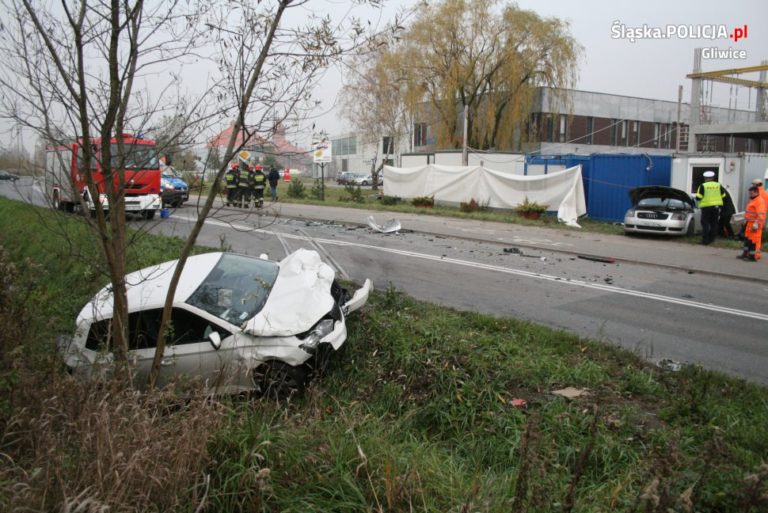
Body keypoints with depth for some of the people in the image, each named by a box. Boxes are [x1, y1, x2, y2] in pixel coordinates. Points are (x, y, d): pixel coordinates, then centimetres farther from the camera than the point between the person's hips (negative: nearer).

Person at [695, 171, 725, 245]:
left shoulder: (703, 186, -8)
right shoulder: (718, 185, 5)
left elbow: (699, 197, -10)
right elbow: (723, 196, 12)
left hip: (706, 207, -4)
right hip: (716, 206, 4)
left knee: (705, 223, 1)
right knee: (714, 223, 14)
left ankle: (705, 240, -5)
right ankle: (711, 239, 18)